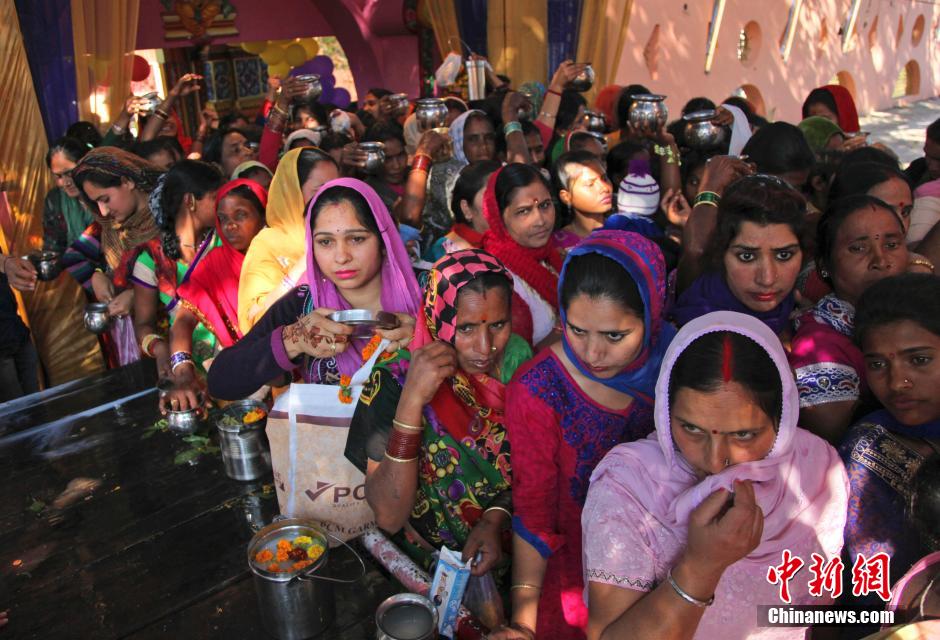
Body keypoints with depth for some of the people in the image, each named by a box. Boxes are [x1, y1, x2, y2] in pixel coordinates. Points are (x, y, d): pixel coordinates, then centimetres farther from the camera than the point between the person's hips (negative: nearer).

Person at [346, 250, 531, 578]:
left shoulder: (516, 356, -9)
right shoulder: (394, 380, -19)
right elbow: (389, 517, -24)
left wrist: (498, 516, -15)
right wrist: (411, 401, -33)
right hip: (433, 562, 0)